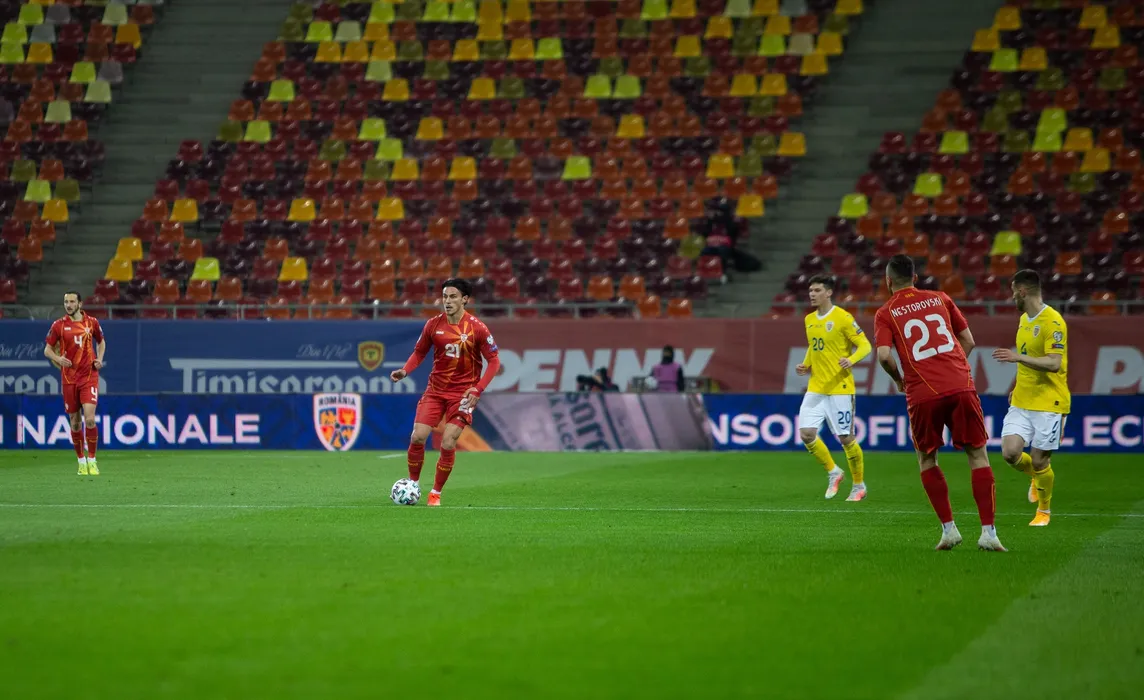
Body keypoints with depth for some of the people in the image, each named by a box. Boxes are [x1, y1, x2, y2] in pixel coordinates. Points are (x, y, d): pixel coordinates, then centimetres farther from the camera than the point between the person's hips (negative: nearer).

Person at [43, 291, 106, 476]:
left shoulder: (92, 322, 3)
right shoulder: (58, 325, 1)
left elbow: (101, 342, 20)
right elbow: (47, 349, 5)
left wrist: (99, 359, 3)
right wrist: (58, 359, -15)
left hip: (89, 377, -1)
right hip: (69, 379, 1)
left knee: (90, 419, -14)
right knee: (75, 422, 6)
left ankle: (92, 461, -3)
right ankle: (81, 461, 19)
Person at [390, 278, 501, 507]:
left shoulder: (477, 328, -10)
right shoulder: (434, 325, -1)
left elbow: (494, 361, -5)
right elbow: (419, 352, 11)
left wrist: (478, 389, -16)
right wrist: (405, 371, -8)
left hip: (462, 393, -3)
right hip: (435, 390, 3)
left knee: (448, 443, -13)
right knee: (417, 437, -9)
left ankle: (436, 493, 5)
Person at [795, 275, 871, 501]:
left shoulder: (842, 317, -9)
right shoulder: (809, 320, 11)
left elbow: (864, 345, -10)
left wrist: (851, 360, -29)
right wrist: (806, 366, 9)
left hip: (840, 387, -6)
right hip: (815, 388, 6)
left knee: (846, 438, -1)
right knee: (806, 433, -7)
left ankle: (859, 485, 17)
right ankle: (833, 472, 16)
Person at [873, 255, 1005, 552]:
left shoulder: (885, 313, 8)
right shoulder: (940, 299, 17)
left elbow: (884, 355, -7)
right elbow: (968, 340, 18)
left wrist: (899, 380, 11)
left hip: (923, 394, -1)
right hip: (961, 387, 1)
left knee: (927, 460, 18)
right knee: (977, 455, 7)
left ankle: (948, 528, 9)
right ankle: (988, 532, -3)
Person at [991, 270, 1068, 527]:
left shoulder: (1053, 322, -15)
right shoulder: (1024, 319, 13)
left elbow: (1054, 363, -24)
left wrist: (1018, 358, -32)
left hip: (1049, 404, -7)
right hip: (1022, 402, 7)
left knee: (1039, 461, -3)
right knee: (1010, 452, -9)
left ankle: (1044, 510, 22)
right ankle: (1036, 477, 24)